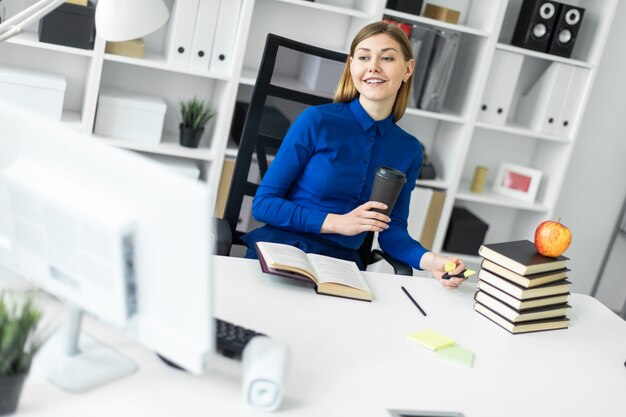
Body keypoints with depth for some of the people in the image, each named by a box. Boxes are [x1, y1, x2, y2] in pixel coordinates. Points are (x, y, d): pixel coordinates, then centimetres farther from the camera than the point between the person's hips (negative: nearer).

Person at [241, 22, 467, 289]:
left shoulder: (409, 150, 6)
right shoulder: (316, 121, -7)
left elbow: (392, 229, 9)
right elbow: (263, 203, -6)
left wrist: (428, 260, -11)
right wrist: (337, 223, -15)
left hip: (342, 261, 4)